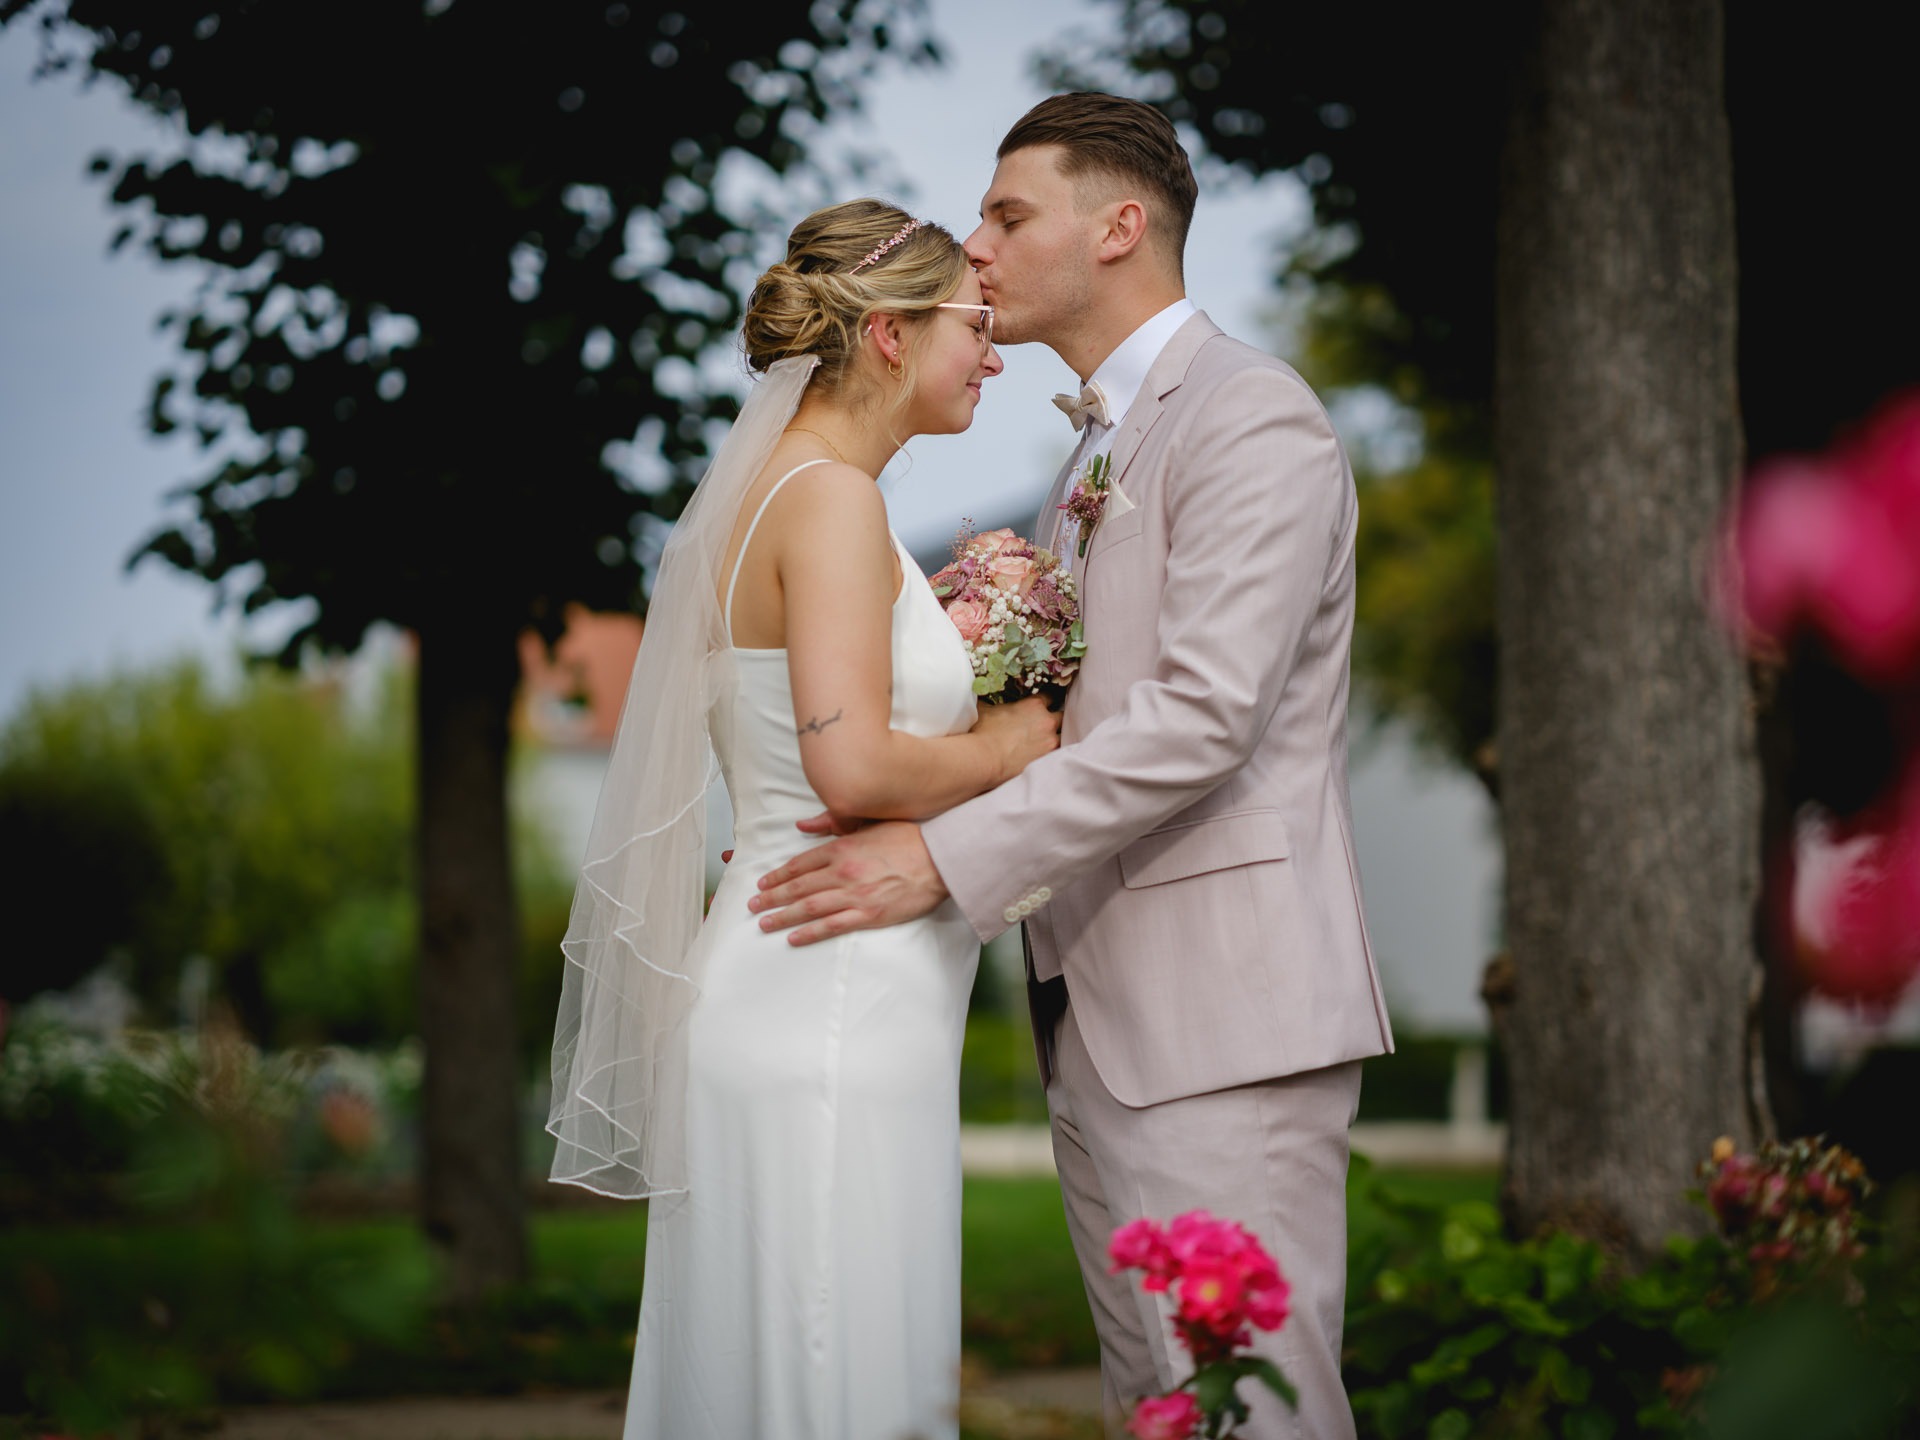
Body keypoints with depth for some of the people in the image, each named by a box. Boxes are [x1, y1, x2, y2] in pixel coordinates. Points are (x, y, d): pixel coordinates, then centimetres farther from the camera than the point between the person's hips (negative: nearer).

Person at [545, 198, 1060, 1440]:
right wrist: (1005, 747, -7)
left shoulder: (775, 494, 17)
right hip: (831, 1012, -10)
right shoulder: (831, 500, -13)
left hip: (804, 1002, 10)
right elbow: (854, 766, -23)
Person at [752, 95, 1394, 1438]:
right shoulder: (1100, 448, 22)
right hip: (1101, 1023, 10)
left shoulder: (1253, 417, -9)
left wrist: (945, 857, -19)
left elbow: (1202, 713, -19)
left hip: (1222, 1014, -9)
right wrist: (858, 824, 8)